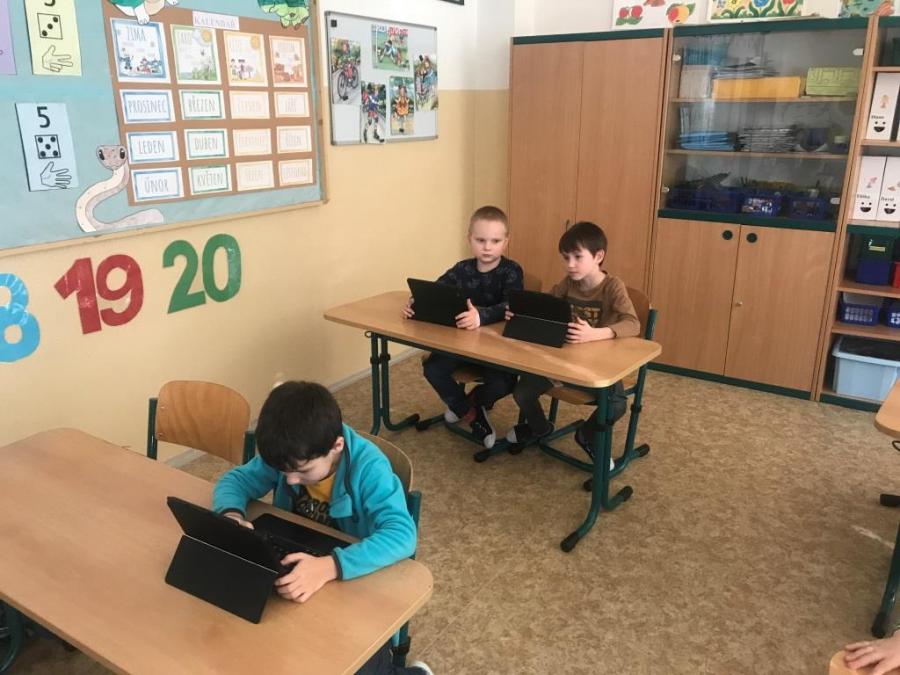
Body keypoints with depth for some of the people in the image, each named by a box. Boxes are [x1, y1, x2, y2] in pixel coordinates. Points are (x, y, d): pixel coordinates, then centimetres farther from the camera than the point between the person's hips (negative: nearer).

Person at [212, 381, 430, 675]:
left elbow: (402, 534, -40)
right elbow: (235, 480, -2)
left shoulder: (369, 467, -29)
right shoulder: (289, 454, -13)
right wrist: (231, 516, -25)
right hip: (293, 571, 5)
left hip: (357, 583, -4)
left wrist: (330, 566, -52)